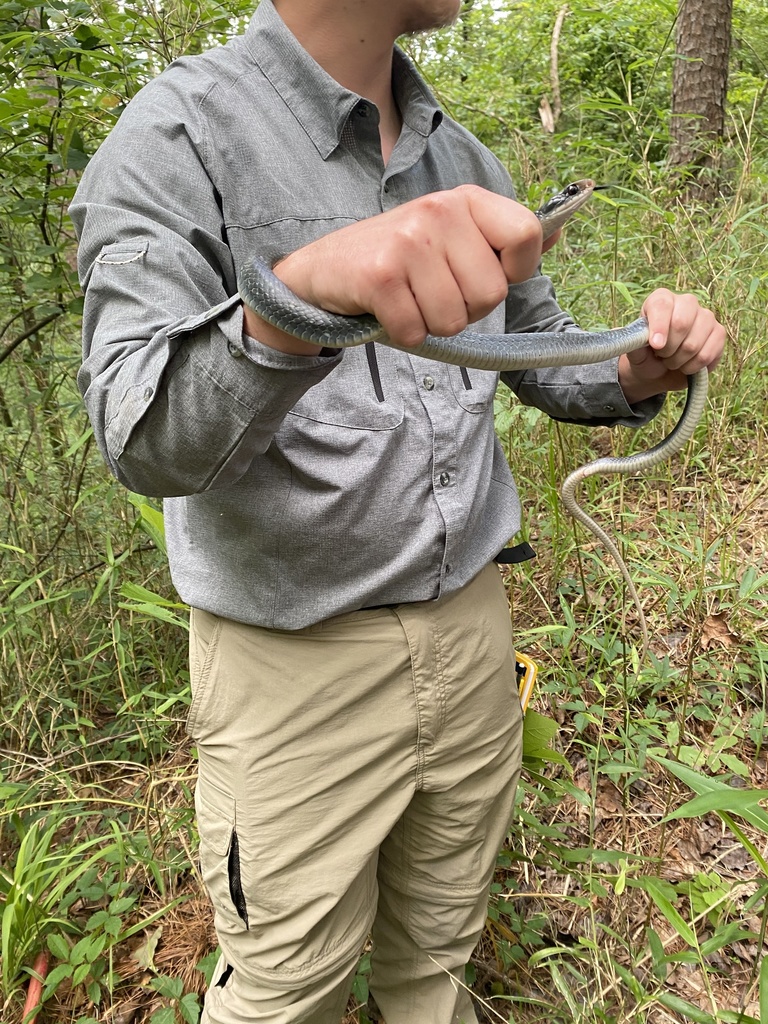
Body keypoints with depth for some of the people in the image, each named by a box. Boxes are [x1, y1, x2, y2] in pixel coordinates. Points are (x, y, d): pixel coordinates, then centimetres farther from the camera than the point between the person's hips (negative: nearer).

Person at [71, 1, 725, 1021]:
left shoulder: (463, 159, 6)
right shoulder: (181, 132, -12)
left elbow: (543, 354, 15)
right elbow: (139, 440, -24)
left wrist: (640, 373, -7)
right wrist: (296, 294, -44)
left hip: (470, 622, 6)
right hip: (296, 662, -5)